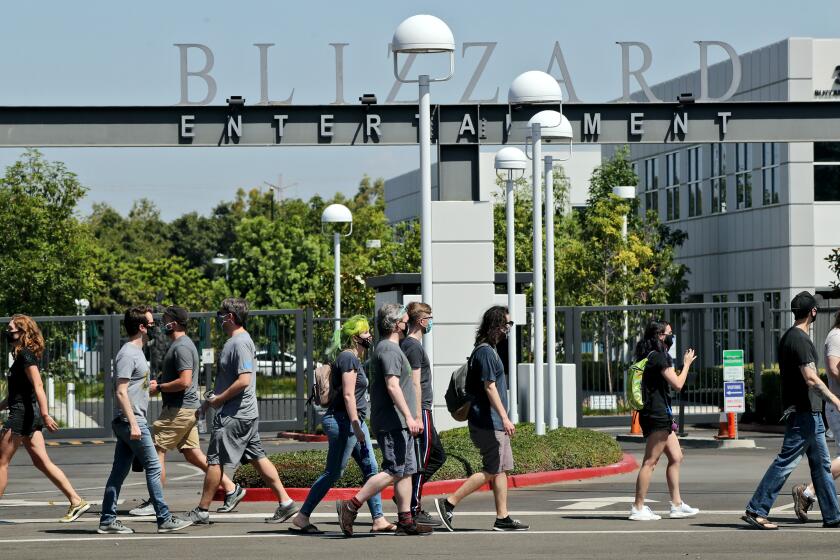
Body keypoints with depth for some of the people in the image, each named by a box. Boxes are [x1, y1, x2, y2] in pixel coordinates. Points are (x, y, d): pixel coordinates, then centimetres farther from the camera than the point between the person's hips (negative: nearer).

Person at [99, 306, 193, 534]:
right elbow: (121, 392, -19)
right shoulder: (127, 355, -14)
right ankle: (164, 519, -4)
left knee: (119, 471, 8)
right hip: (130, 421, -10)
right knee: (153, 467, -6)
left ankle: (108, 520, 9)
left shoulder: (136, 352, 17)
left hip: (132, 422, 10)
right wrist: (133, 424, -23)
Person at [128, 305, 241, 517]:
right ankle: (231, 489, 11)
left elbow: (184, 381, -25)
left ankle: (154, 502, -2)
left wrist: (159, 387, -15)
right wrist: (158, 382, 12)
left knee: (156, 450, -6)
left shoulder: (182, 347, -17)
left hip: (180, 410, -10)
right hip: (186, 409, 10)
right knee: (192, 454, 11)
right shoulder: (180, 344, 17)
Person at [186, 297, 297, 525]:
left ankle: (202, 511, 3)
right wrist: (214, 399, 16)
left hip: (234, 416, -10)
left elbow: (243, 380, -25)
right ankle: (285, 502, 7)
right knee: (257, 457, 10)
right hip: (247, 413, 10)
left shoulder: (239, 343, -17)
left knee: (215, 461, -3)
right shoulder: (237, 340, 15)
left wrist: (218, 399, -17)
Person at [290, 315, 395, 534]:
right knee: (333, 473, -5)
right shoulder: (348, 358, -14)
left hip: (354, 421, 10)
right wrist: (357, 427, -21)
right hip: (343, 421, -10)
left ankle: (378, 520, 6)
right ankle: (301, 518, 0)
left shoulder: (353, 358, 17)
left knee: (371, 469, 6)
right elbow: (348, 395, -19)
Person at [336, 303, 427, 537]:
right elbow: (392, 385, -23)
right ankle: (350, 506, -11)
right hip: (393, 422, -11)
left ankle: (405, 520, 10)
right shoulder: (389, 349, -14)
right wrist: (409, 416, -26)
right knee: (394, 471, -12)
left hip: (398, 423, 11)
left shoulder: (388, 348, 19)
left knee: (407, 470, 10)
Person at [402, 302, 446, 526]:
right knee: (421, 460, -5)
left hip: (420, 410, 10)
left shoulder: (408, 344, 17)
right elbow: (415, 383, -19)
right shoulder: (414, 346, -14)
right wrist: (418, 416, -21)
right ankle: (415, 510, -2)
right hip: (419, 410, -10)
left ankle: (408, 494, 12)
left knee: (438, 455, 15)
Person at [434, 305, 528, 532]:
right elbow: (490, 387, -20)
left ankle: (503, 518, 9)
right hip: (488, 423, -10)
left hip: (494, 423, 10)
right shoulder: (486, 352, -15)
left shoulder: (488, 350, 17)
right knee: (491, 471, -8)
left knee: (502, 469, 9)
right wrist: (504, 418, -23)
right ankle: (449, 503, -5)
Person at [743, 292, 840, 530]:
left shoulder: (788, 337, 15)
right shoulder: (800, 339, -16)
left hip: (807, 412, 10)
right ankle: (756, 509, -7)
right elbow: (811, 379, -22)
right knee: (786, 461, -8)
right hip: (804, 412, -10)